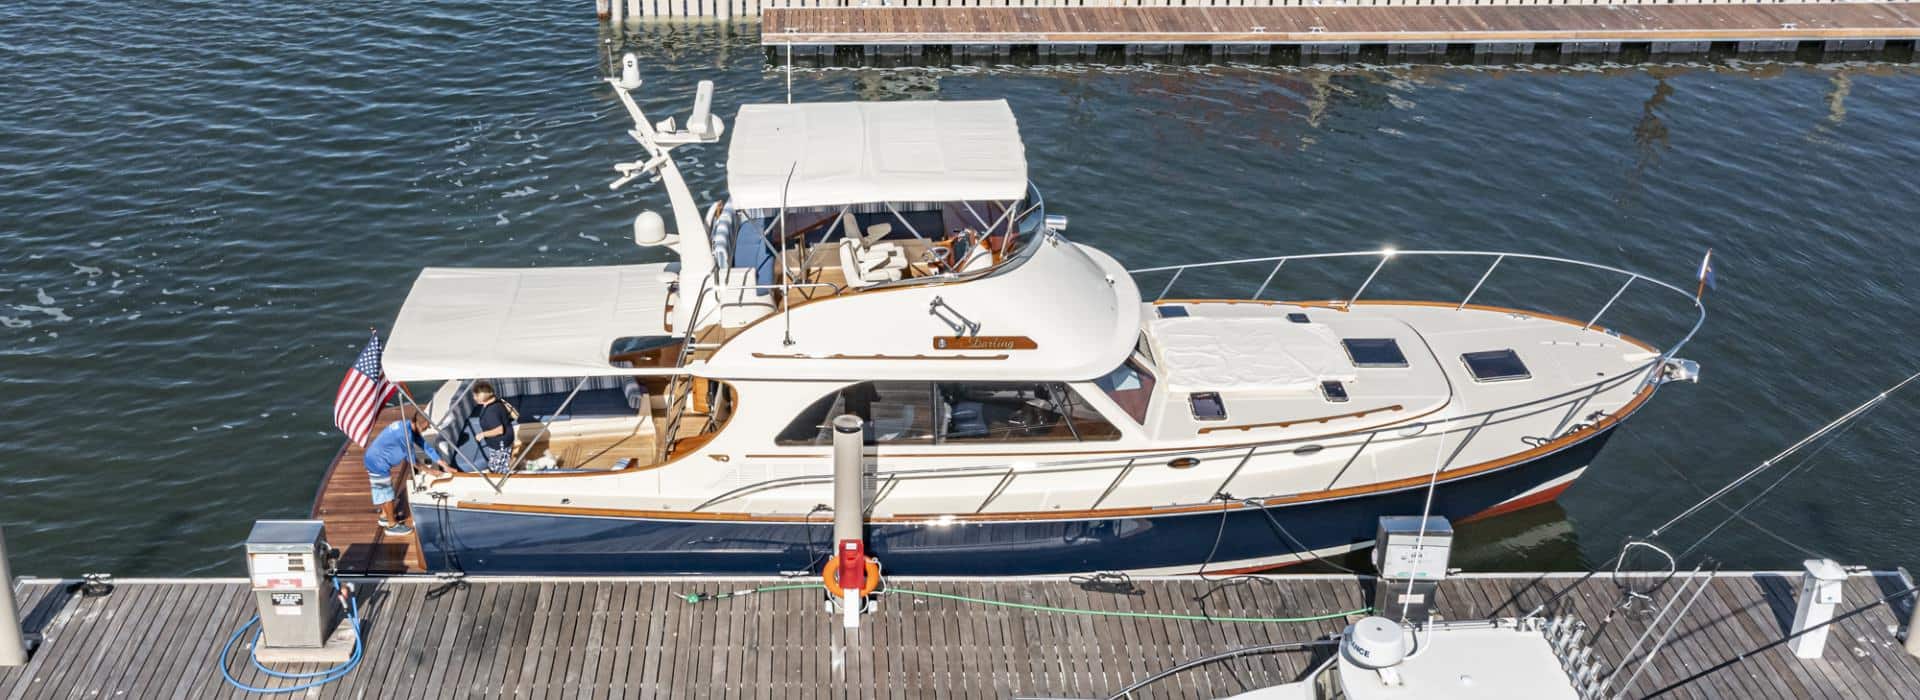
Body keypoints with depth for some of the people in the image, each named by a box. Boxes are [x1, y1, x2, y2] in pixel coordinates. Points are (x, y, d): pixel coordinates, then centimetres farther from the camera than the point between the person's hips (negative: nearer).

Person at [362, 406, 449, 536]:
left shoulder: (410, 427, -2)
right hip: (378, 462, -9)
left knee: (385, 490, 23)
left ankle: (385, 516, 40)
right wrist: (430, 470, -10)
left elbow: (425, 446, 4)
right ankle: (392, 525, 13)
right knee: (386, 492, 2)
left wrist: (442, 463, 4)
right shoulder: (404, 433, -31)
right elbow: (411, 459, -21)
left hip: (377, 459, 9)